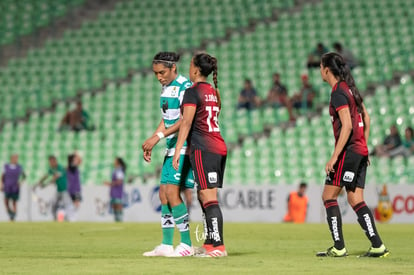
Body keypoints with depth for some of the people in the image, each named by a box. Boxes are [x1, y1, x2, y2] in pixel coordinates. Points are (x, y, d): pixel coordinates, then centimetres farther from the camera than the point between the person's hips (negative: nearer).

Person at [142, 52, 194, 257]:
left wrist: (159, 136, -25)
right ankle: (166, 245, 12)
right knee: (163, 194, 7)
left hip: (185, 147, -9)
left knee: (172, 192, -15)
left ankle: (186, 244, -10)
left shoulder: (185, 87, -15)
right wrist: (151, 142, 14)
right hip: (172, 148, 9)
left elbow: (185, 121, -22)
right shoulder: (166, 88, 14)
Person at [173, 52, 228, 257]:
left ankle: (218, 246, -16)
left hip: (203, 148, -8)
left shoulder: (192, 92, -7)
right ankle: (209, 244, 16)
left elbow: (186, 123, -13)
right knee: (204, 197, 14)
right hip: (219, 148, 8)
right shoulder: (214, 92, 17)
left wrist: (177, 151, -13)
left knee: (209, 199, -11)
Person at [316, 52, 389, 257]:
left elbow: (347, 126, -21)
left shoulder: (338, 92, -13)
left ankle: (339, 247, -5)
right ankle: (377, 246, -1)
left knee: (328, 196, -2)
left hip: (348, 151, -9)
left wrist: (334, 157, -21)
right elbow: (366, 117, 22)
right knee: (355, 200, 7)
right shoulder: (350, 88, 15)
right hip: (360, 151, 9)